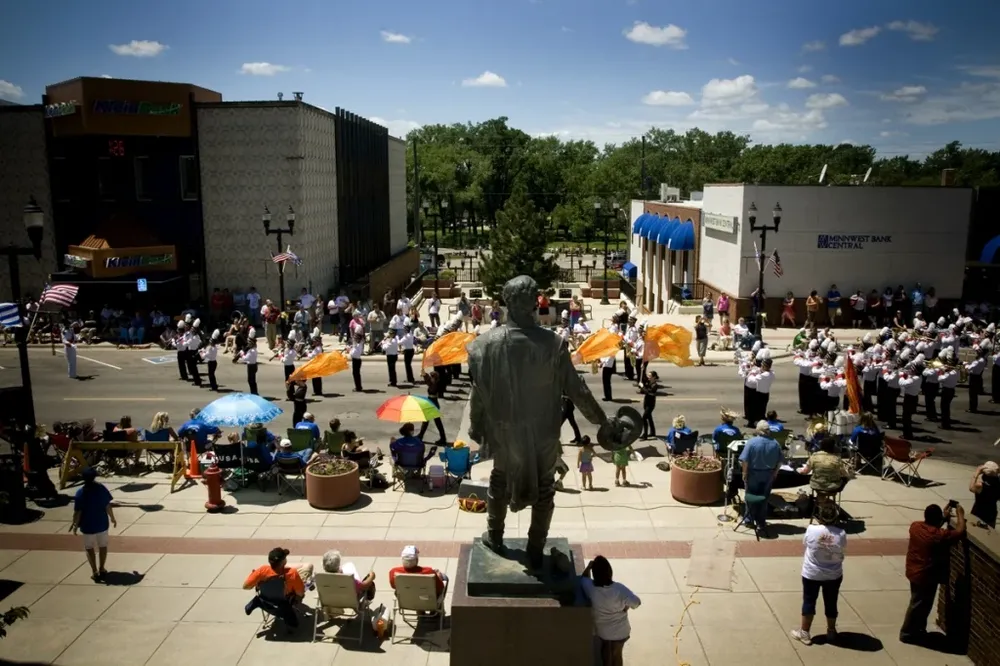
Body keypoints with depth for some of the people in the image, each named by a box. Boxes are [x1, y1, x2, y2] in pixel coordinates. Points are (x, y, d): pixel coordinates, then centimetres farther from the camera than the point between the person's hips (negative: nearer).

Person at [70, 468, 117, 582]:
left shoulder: (81, 493, -17)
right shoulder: (102, 488, -9)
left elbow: (77, 512, -14)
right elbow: (108, 506, -3)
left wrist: (75, 524, 1)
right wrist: (112, 518, 11)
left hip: (88, 525, -2)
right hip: (102, 523, 2)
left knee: (89, 548, 14)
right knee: (103, 546, 18)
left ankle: (95, 572, 13)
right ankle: (101, 569, 26)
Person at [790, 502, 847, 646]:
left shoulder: (811, 530, -20)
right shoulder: (841, 534, -18)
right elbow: (842, 550, 0)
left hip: (811, 574, -1)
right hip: (834, 575, 1)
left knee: (809, 602, 13)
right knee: (831, 603, 18)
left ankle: (804, 633, 21)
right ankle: (831, 632, 35)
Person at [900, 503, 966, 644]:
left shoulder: (915, 526, -6)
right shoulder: (939, 535, -26)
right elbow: (960, 531, -17)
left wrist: (944, 517, 11)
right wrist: (960, 514, -3)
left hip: (914, 571, 8)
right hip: (926, 576, -8)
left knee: (918, 603, 24)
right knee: (919, 605, 8)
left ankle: (917, 629, 39)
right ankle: (907, 633, 20)